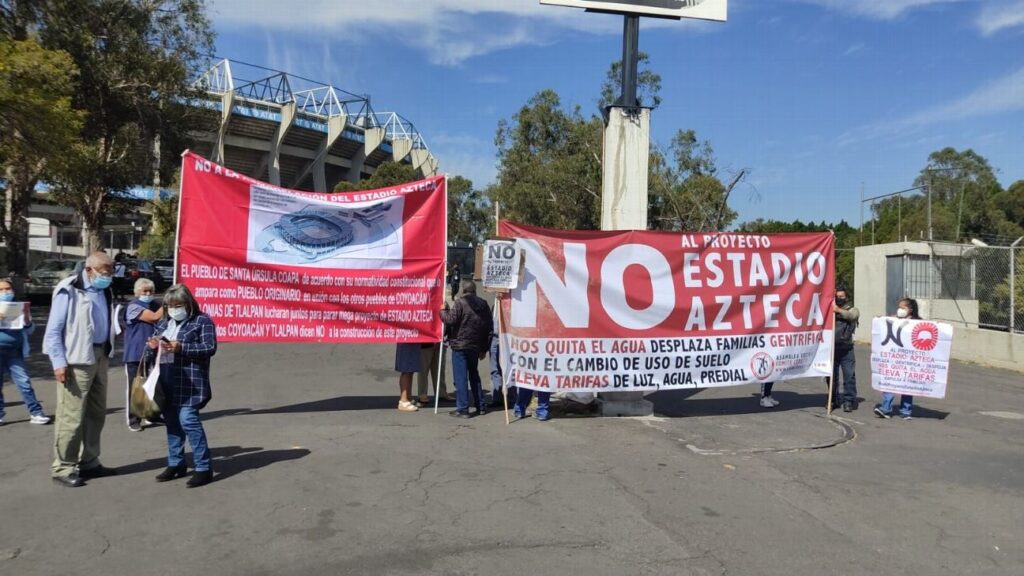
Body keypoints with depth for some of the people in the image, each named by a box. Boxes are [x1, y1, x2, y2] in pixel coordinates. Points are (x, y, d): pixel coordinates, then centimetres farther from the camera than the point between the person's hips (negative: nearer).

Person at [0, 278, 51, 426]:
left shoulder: (19, 307, 9)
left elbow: (30, 330, 8)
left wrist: (26, 316, -10)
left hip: (15, 351, 0)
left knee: (24, 381, -4)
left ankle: (36, 413, -4)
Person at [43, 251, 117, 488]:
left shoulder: (104, 292, 11)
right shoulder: (69, 291, -11)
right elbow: (53, 330, -12)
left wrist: (106, 353, 12)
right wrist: (59, 362, -17)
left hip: (100, 357, 8)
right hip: (77, 360, -8)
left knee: (96, 413, 14)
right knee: (71, 417, -4)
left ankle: (89, 462, 25)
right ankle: (63, 468, 8)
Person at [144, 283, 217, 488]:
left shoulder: (202, 321, -5)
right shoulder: (164, 322, 16)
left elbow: (210, 347, -14)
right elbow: (153, 349, 19)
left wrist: (181, 348, -22)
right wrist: (152, 347, -6)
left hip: (189, 383, -7)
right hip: (167, 383, 8)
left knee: (188, 420, -12)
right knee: (171, 422, 13)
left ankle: (203, 468, -5)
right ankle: (176, 464, 27)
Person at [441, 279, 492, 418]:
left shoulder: (460, 302, -10)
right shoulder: (483, 304, 8)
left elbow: (450, 320, -17)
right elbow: (489, 327, 11)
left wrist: (443, 310, 3)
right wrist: (484, 349, 17)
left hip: (460, 345, -6)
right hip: (475, 346, 6)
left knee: (460, 377, -2)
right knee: (474, 375, 19)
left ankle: (462, 409, -1)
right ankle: (481, 406, 22)